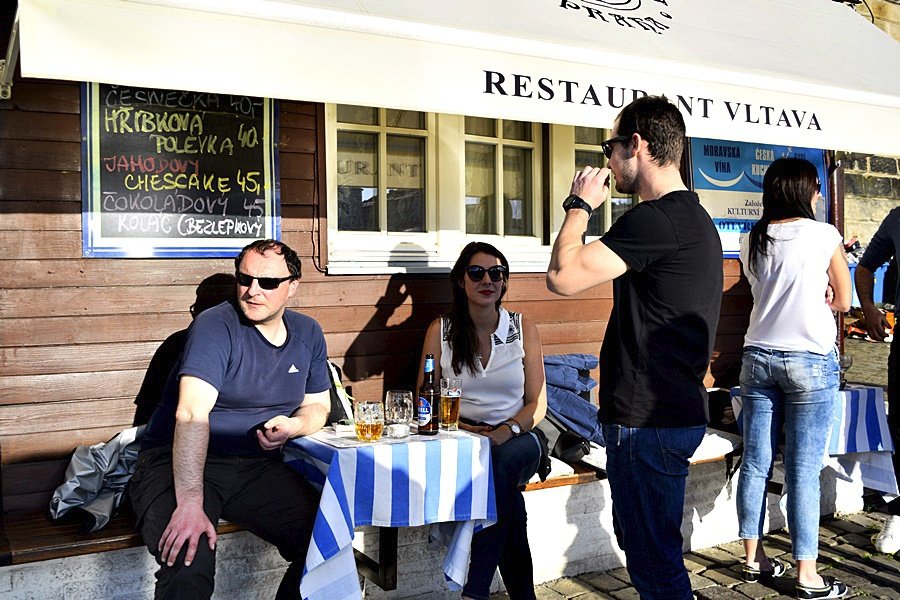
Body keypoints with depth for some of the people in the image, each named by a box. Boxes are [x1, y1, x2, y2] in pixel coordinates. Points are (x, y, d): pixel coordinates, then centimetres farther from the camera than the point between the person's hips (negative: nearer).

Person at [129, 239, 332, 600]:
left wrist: (292, 427, -7)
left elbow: (318, 405, 17)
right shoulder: (216, 326, -14)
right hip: (180, 463, -5)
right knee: (189, 565, -33)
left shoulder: (308, 334, 8)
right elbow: (191, 414, -25)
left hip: (257, 467, 6)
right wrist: (190, 503, -35)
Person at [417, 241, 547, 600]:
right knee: (507, 493, -34)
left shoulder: (523, 330, 6)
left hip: (516, 438, 1)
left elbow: (537, 404, 4)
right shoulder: (440, 330, 5)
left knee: (501, 460, -36)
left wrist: (506, 431, -17)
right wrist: (459, 427, -13)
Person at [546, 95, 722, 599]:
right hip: (681, 411, 11)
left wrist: (580, 205, -10)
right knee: (647, 547, 23)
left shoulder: (656, 219, -21)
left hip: (649, 421, -11)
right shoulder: (696, 218, 15)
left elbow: (563, 276, -24)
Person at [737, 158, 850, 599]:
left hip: (758, 359, 5)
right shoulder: (823, 236, -6)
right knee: (803, 471, -1)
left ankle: (753, 559, 20)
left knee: (755, 463, 9)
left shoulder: (751, 242, 6)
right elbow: (843, 301, 2)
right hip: (810, 362, -5)